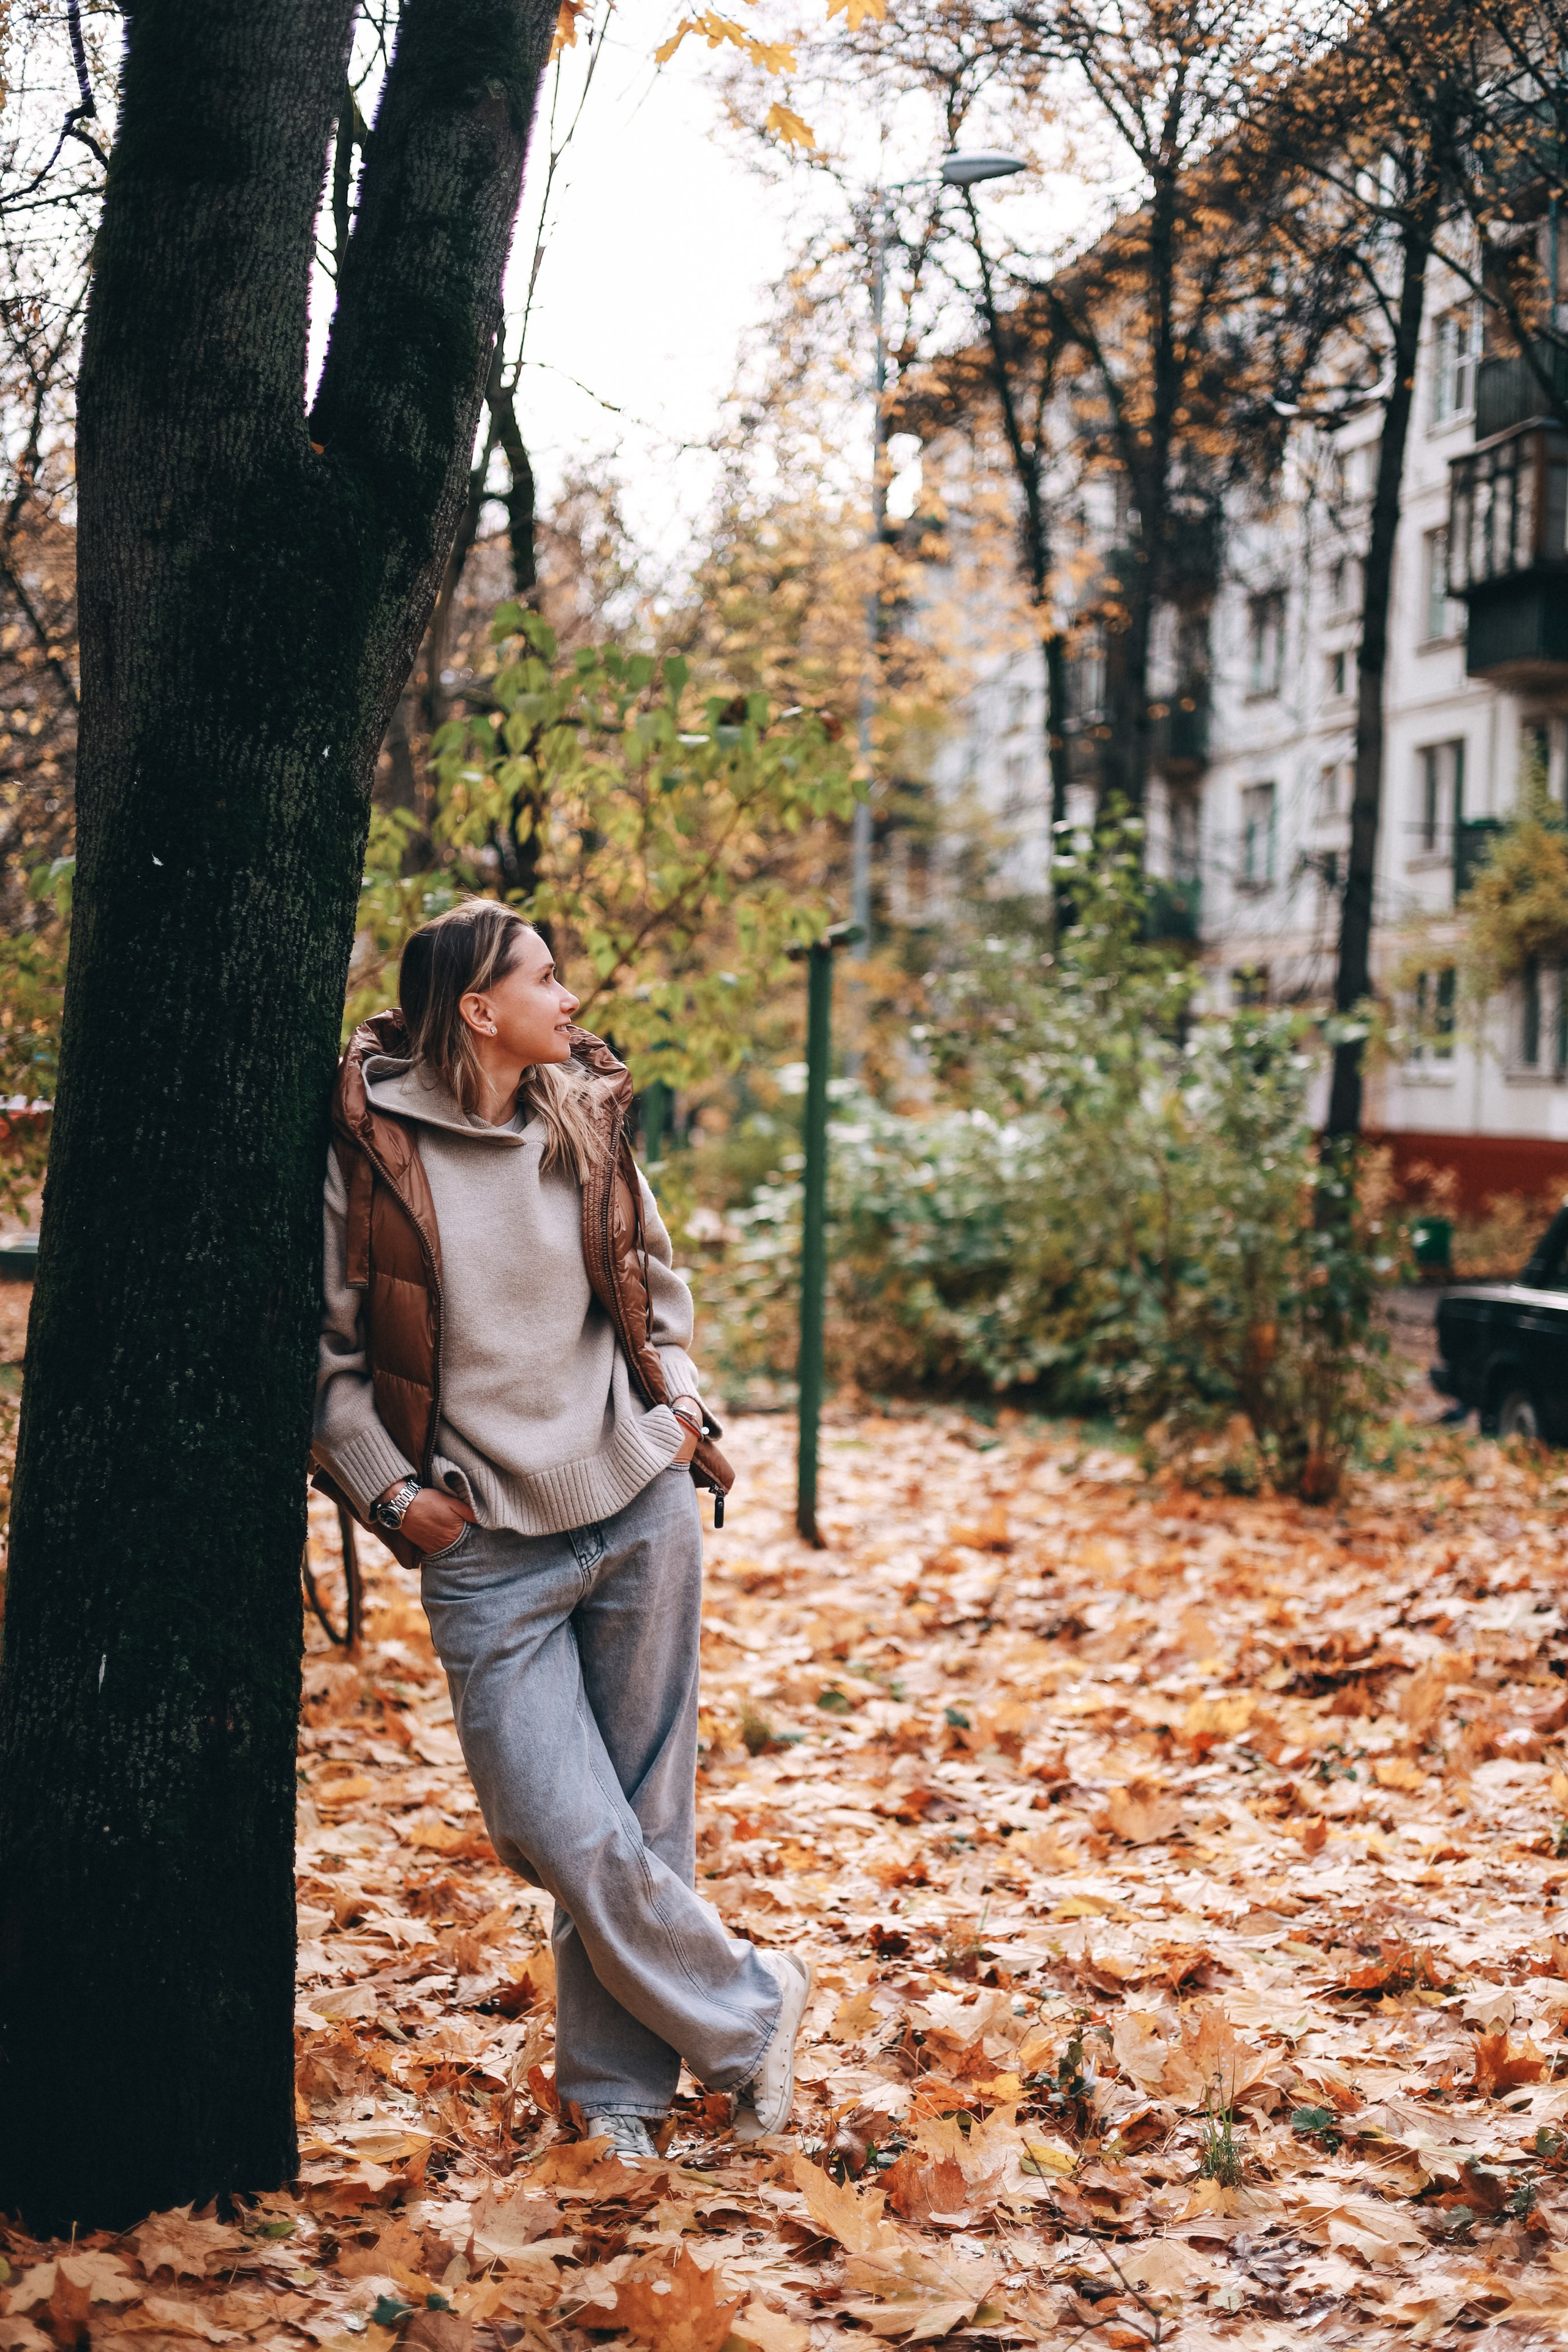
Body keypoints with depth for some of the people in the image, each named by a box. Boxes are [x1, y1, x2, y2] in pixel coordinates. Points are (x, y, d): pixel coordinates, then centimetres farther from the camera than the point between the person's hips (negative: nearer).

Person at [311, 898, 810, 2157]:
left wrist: (679, 1404, 6)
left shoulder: (587, 1120, 7)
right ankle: (746, 2010, 13)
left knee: (648, 1818, 8)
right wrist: (391, 1490, -7)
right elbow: (327, 1350, -1)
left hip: (641, 1507, 4)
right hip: (485, 1547, -4)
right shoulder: (369, 1148, -7)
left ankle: (618, 2087, 24)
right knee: (568, 1838, -9)